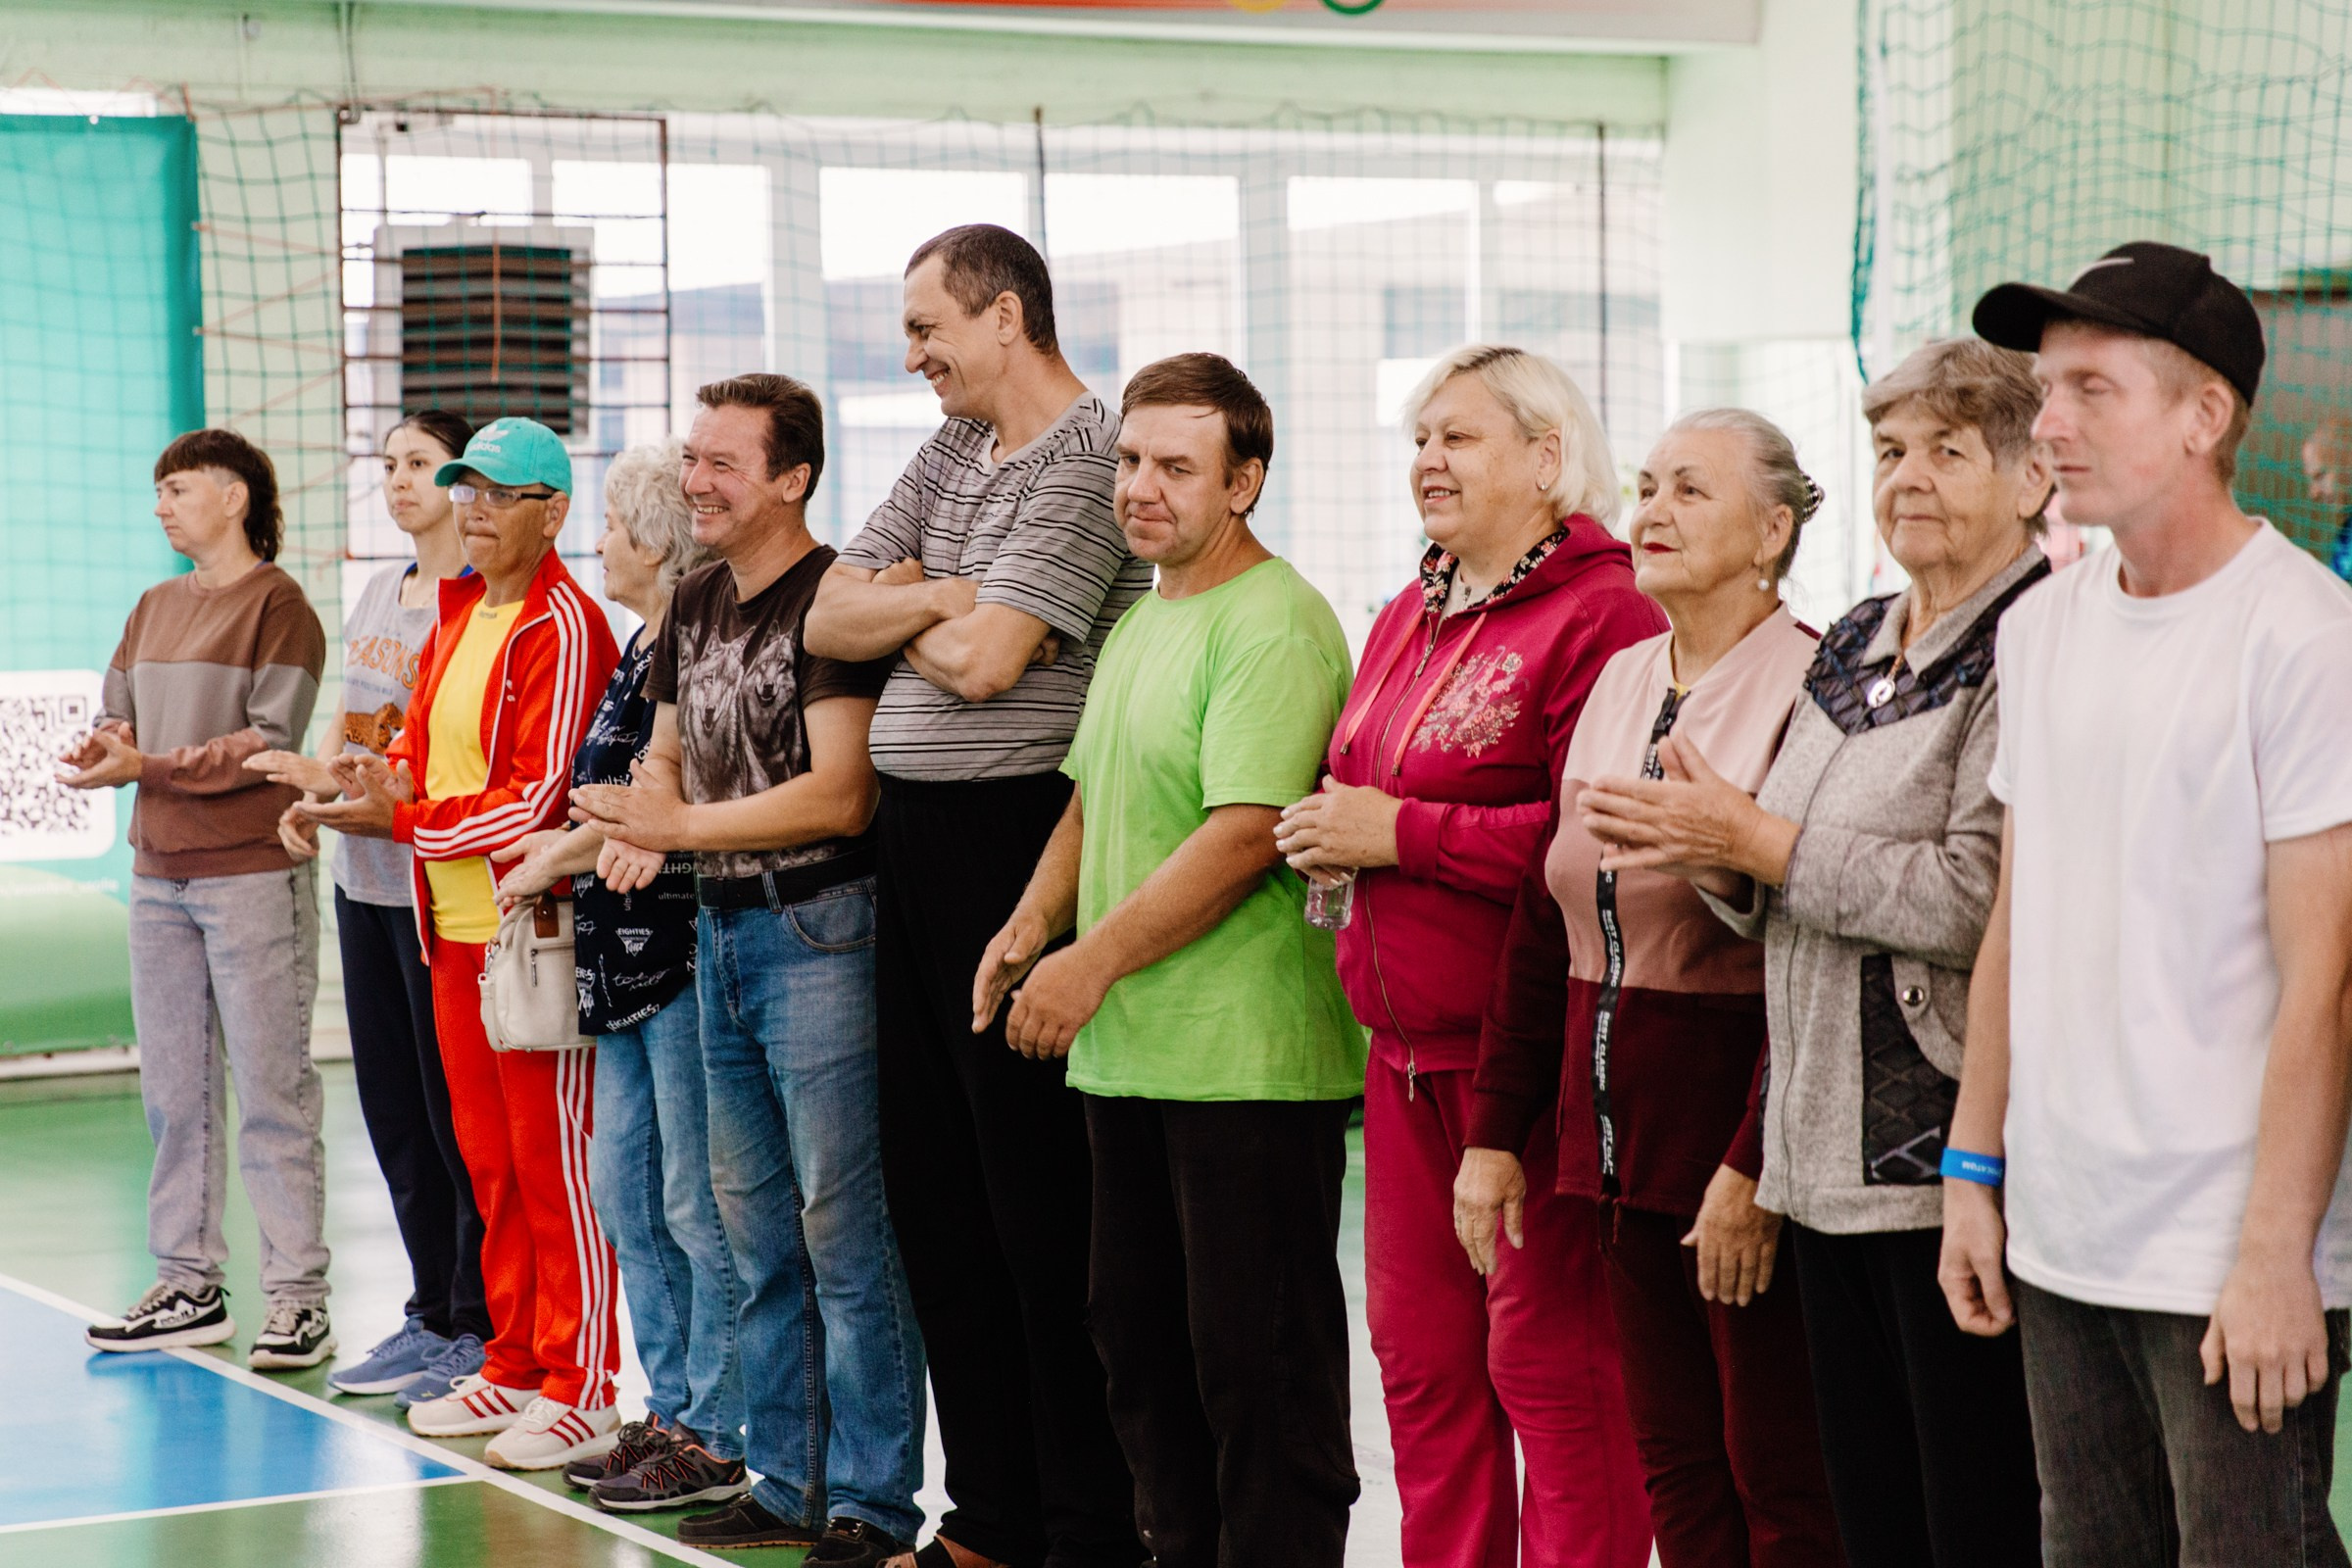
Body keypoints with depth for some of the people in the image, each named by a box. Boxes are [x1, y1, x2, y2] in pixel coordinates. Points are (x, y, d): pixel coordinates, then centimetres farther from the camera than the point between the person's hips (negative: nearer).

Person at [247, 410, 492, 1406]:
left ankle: (481, 1327, 6)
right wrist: (307, 796, 3)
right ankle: (431, 1313, 22)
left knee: (456, 1109, -3)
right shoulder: (379, 593, 15)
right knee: (392, 1105, 12)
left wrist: (331, 777, -19)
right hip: (363, 875, 8)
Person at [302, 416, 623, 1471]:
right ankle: (514, 1369, 24)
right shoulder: (457, 614, 14)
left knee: (551, 1158, -3)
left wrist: (406, 821, -14)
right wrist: (387, 776, 0)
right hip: (455, 928, 9)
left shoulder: (562, 628, -13)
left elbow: (544, 800, -17)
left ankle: (581, 1392, 4)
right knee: (488, 1156, 14)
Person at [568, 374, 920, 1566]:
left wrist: (680, 827, -18)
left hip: (818, 931, -9)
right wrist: (624, 824, 1)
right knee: (756, 1229, 13)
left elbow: (838, 795, -20)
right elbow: (666, 756, 22)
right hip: (722, 931, 9)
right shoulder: (697, 604, 13)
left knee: (842, 1227, -6)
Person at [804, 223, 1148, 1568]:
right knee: (934, 1190, 12)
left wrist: (900, 621, 0)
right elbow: (831, 619, 11)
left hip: (1018, 838, -9)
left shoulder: (1086, 458, -12)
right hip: (917, 838, 9)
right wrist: (947, 598, -6)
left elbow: (984, 660, -19)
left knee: (1041, 1203, -4)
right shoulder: (951, 451, 16)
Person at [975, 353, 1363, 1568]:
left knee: (1256, 1360, -3)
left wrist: (1094, 964, -17)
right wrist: (1031, 927, 8)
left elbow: (1245, 837, -22)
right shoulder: (1139, 624, 17)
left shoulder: (1274, 627, -14)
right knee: (1140, 1339, 17)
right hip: (1127, 1054, 10)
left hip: (1245, 1059, -10)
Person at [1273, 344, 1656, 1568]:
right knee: (1419, 1353, 13)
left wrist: (1402, 833, -17)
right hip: (1405, 1044, 9)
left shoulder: (1599, 615, -12)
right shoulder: (1409, 618, 17)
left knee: (1547, 1354, -3)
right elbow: (1360, 790, 28)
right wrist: (1327, 830, 5)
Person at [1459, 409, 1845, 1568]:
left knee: (1777, 1474, -1)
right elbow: (1542, 924, 15)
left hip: (1735, 1142, -7)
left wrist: (1754, 1167, -21)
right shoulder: (1618, 684, 12)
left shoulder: (1808, 690, -12)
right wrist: (1495, 1132, 12)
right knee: (1672, 1466, 12)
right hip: (1621, 1144, 7)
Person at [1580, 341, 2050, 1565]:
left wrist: (1758, 839, -14)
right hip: (1828, 1152, 8)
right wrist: (1718, 860, -1)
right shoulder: (1853, 648, 16)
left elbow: (1974, 900, -21)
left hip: (1953, 1155, -8)